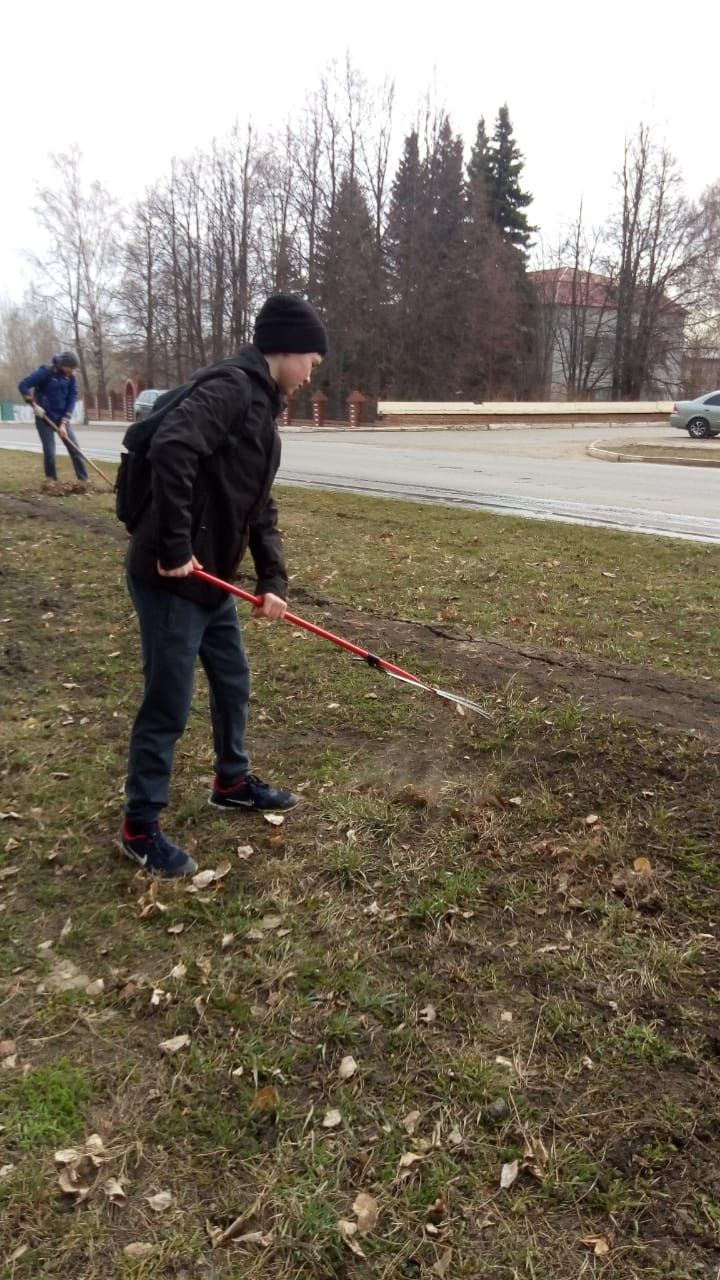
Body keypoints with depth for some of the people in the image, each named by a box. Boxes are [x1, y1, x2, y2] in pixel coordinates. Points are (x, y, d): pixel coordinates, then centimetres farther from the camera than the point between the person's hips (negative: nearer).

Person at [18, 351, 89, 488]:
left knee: (75, 448, -3)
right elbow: (23, 385, -17)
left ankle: (83, 480, 1)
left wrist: (64, 423, -14)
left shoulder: (71, 378, -3)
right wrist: (34, 404, -20)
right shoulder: (45, 372, -16)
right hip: (45, 418, -4)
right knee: (49, 451, -3)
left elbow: (72, 400, -6)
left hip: (62, 419, 4)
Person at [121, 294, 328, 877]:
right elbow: (171, 448, -32)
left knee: (233, 683, 22)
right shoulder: (231, 385, -15)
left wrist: (273, 579, 4)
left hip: (212, 579, 10)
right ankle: (141, 828, 17)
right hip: (171, 579, -10)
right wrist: (173, 548, -27)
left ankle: (233, 782, 43)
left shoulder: (262, 405, 16)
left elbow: (260, 507, 16)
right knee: (168, 706, 1)